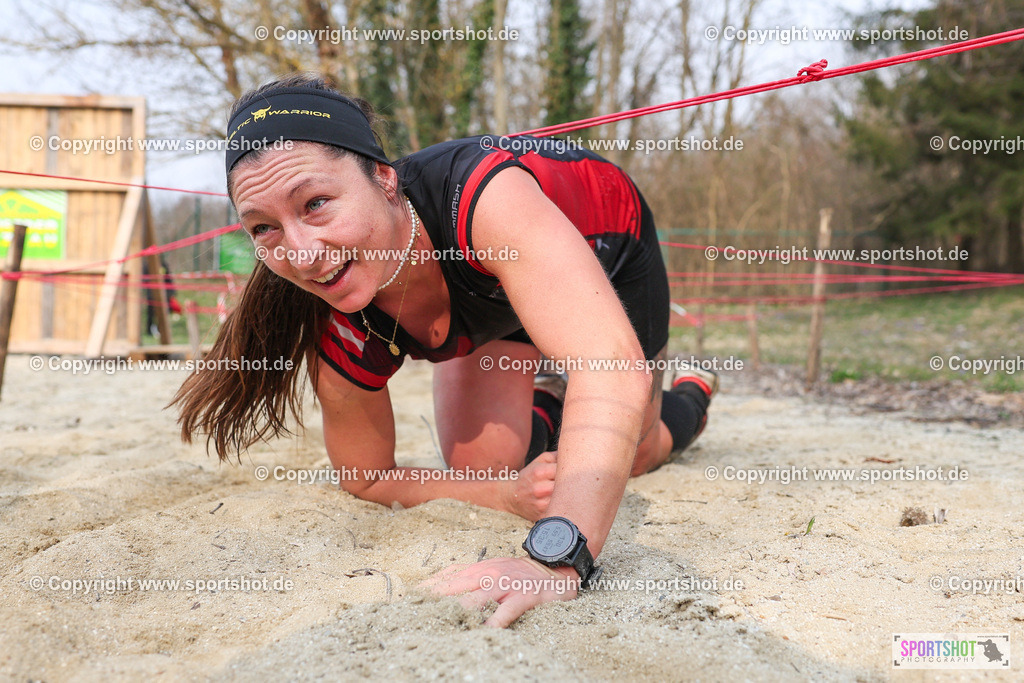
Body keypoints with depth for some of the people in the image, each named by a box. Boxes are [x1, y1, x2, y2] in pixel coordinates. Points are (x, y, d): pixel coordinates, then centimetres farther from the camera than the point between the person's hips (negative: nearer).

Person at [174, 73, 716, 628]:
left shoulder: (486, 196, -50)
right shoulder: (343, 343, -33)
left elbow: (614, 367, -61)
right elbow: (368, 479, -16)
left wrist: (556, 556, -73)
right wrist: (506, 494, -33)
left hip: (607, 251, -2)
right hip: (487, 296, 3)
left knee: (631, 456, 9)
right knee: (481, 461, -10)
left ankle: (691, 397, 46)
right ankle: (544, 409, 26)